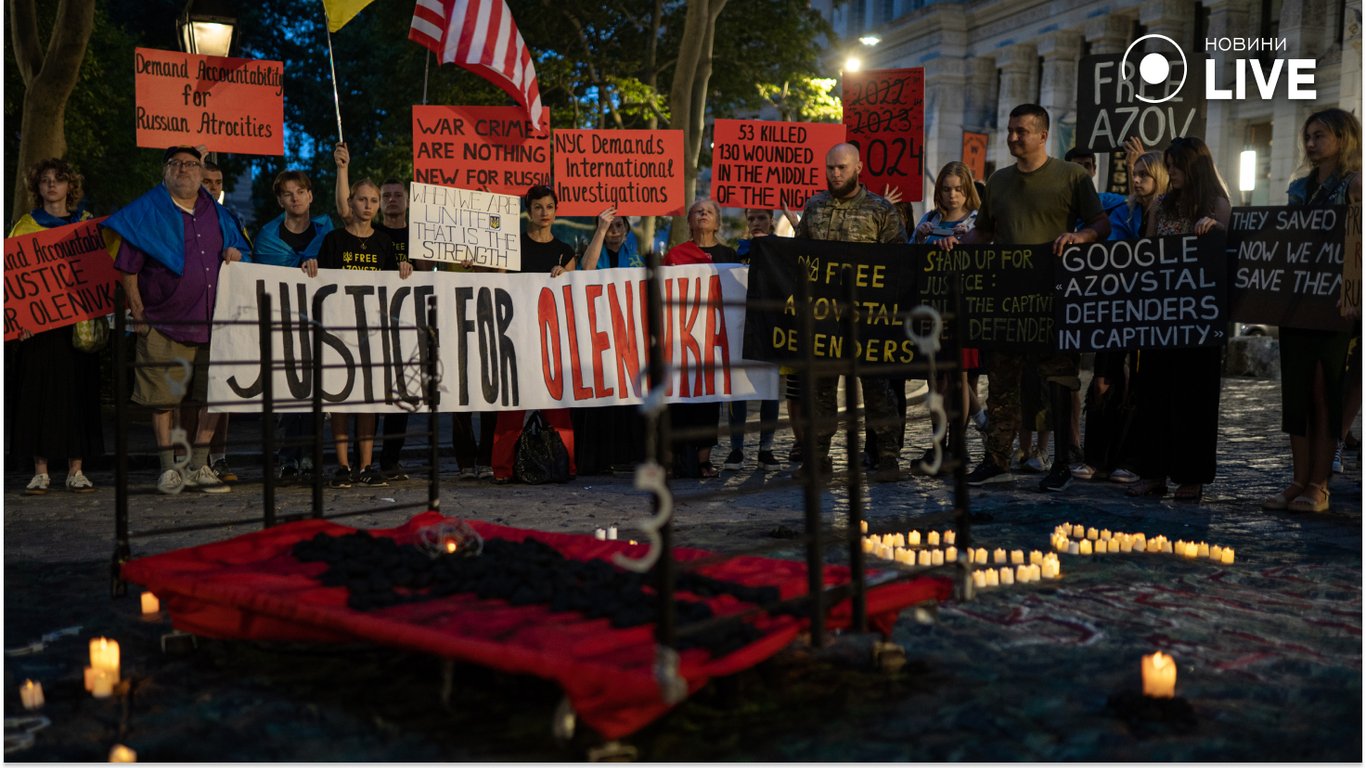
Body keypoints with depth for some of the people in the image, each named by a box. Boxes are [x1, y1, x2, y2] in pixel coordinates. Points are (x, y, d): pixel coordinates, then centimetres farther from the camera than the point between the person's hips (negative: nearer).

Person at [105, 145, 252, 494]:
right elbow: (127, 268, -1)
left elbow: (242, 251, 27)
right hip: (164, 323, -4)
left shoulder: (218, 214, 15)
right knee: (162, 398, -1)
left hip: (212, 322, 4)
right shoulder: (146, 211, 1)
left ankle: (199, 467, 16)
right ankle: (169, 468, 10)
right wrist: (138, 314, -6)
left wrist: (236, 255, 3)